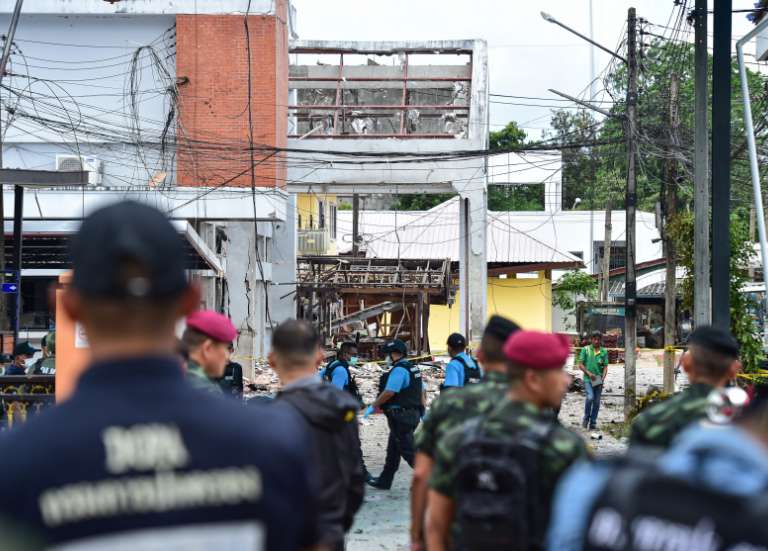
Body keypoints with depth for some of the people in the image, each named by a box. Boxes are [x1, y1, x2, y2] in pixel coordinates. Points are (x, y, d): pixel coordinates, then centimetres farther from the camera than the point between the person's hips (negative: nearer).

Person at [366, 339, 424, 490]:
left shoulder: (399, 370, -17)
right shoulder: (413, 368, 14)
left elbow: (389, 392, -23)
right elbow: (421, 392, 16)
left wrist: (373, 406, -11)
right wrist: (423, 412, 20)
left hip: (400, 416, -10)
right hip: (413, 414, 10)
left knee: (408, 451, -6)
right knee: (393, 450, 18)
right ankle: (384, 481, 26)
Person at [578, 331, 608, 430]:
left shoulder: (604, 352, 4)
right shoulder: (585, 349, 0)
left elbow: (605, 367, 4)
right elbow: (580, 364, 0)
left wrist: (603, 378, -11)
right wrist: (589, 373, -13)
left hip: (598, 380, 3)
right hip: (588, 379, -3)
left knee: (596, 402, 6)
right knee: (590, 397, -20)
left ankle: (593, 422, 17)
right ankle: (586, 418, 0)